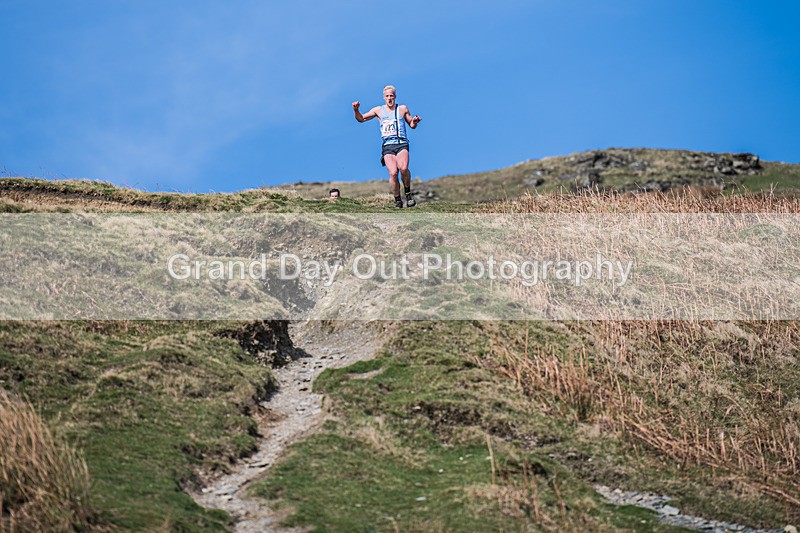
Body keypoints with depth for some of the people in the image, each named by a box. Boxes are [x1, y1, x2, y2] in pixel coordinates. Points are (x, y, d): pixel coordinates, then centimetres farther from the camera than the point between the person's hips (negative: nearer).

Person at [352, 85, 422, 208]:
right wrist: (356, 110, 3)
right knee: (393, 173, -22)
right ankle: (397, 200, -4)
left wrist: (415, 122, -1)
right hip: (387, 146, 1)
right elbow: (361, 119, 22)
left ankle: (408, 193, -9)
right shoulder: (378, 110, 16)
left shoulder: (403, 108, 14)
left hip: (402, 144, -1)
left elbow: (412, 125, 22)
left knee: (403, 168, -30)